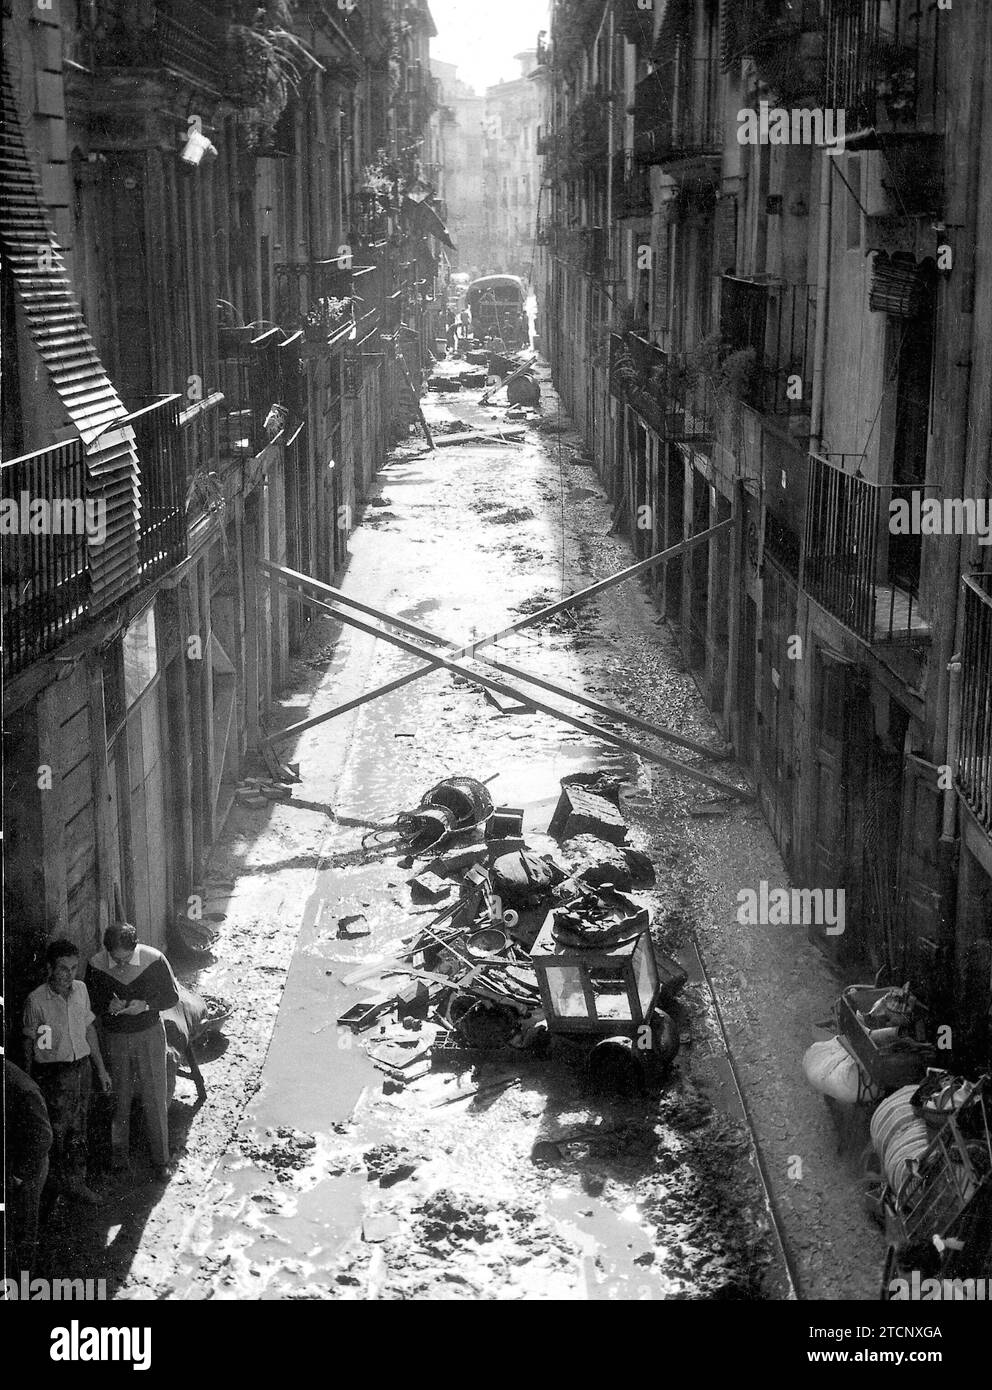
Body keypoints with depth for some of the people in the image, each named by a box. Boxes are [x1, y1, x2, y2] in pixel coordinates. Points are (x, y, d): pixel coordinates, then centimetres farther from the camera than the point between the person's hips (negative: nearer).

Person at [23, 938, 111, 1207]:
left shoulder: (81, 990, -1)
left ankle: (76, 1182, 26)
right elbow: (29, 1043, -6)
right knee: (57, 1132, 3)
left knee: (78, 1130, 13)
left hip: (81, 1067, 5)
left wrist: (100, 1069, 14)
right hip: (53, 1073, -5)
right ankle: (59, 1184, 19)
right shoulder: (36, 1001, -16)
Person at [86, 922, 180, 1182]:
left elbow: (172, 996, -5)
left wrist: (146, 1005, -22)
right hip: (115, 1038, 1)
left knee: (155, 1098, 0)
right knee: (119, 1098, 11)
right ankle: (120, 1152, 29)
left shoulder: (154, 960, -16)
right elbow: (90, 1002, 2)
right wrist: (108, 1006, -20)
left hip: (150, 1035, -1)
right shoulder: (96, 966, -12)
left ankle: (161, 1159, 11)